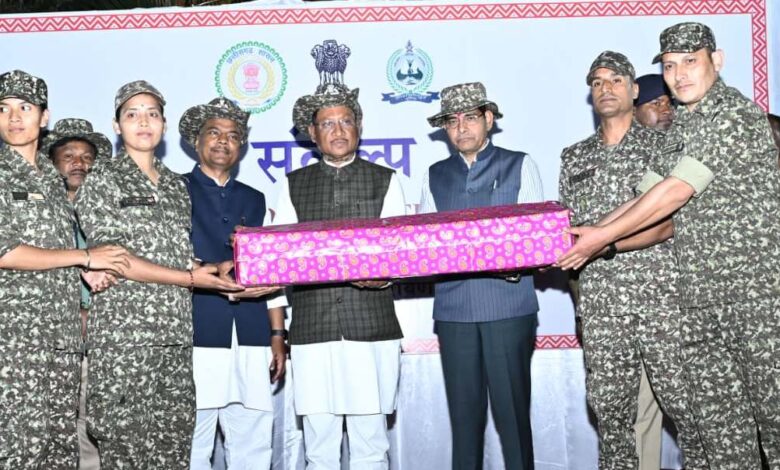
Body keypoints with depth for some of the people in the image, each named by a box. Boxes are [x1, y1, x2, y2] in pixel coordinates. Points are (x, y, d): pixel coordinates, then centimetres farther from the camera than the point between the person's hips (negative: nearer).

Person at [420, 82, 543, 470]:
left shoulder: (519, 166, 8)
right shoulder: (435, 176, 16)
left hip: (508, 305, -2)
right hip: (453, 307, 3)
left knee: (512, 410, -2)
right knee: (463, 412, 7)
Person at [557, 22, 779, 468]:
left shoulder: (737, 114, -9)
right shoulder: (680, 127, 16)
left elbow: (674, 193, -16)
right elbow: (646, 195, 14)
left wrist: (603, 237, -13)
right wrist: (585, 238, 4)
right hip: (702, 297, 7)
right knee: (718, 420, 8)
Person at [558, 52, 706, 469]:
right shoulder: (574, 157, 16)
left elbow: (670, 223, -7)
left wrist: (605, 243, -18)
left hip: (662, 297, -3)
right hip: (601, 305, 3)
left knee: (687, 402, -1)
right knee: (610, 410, 7)